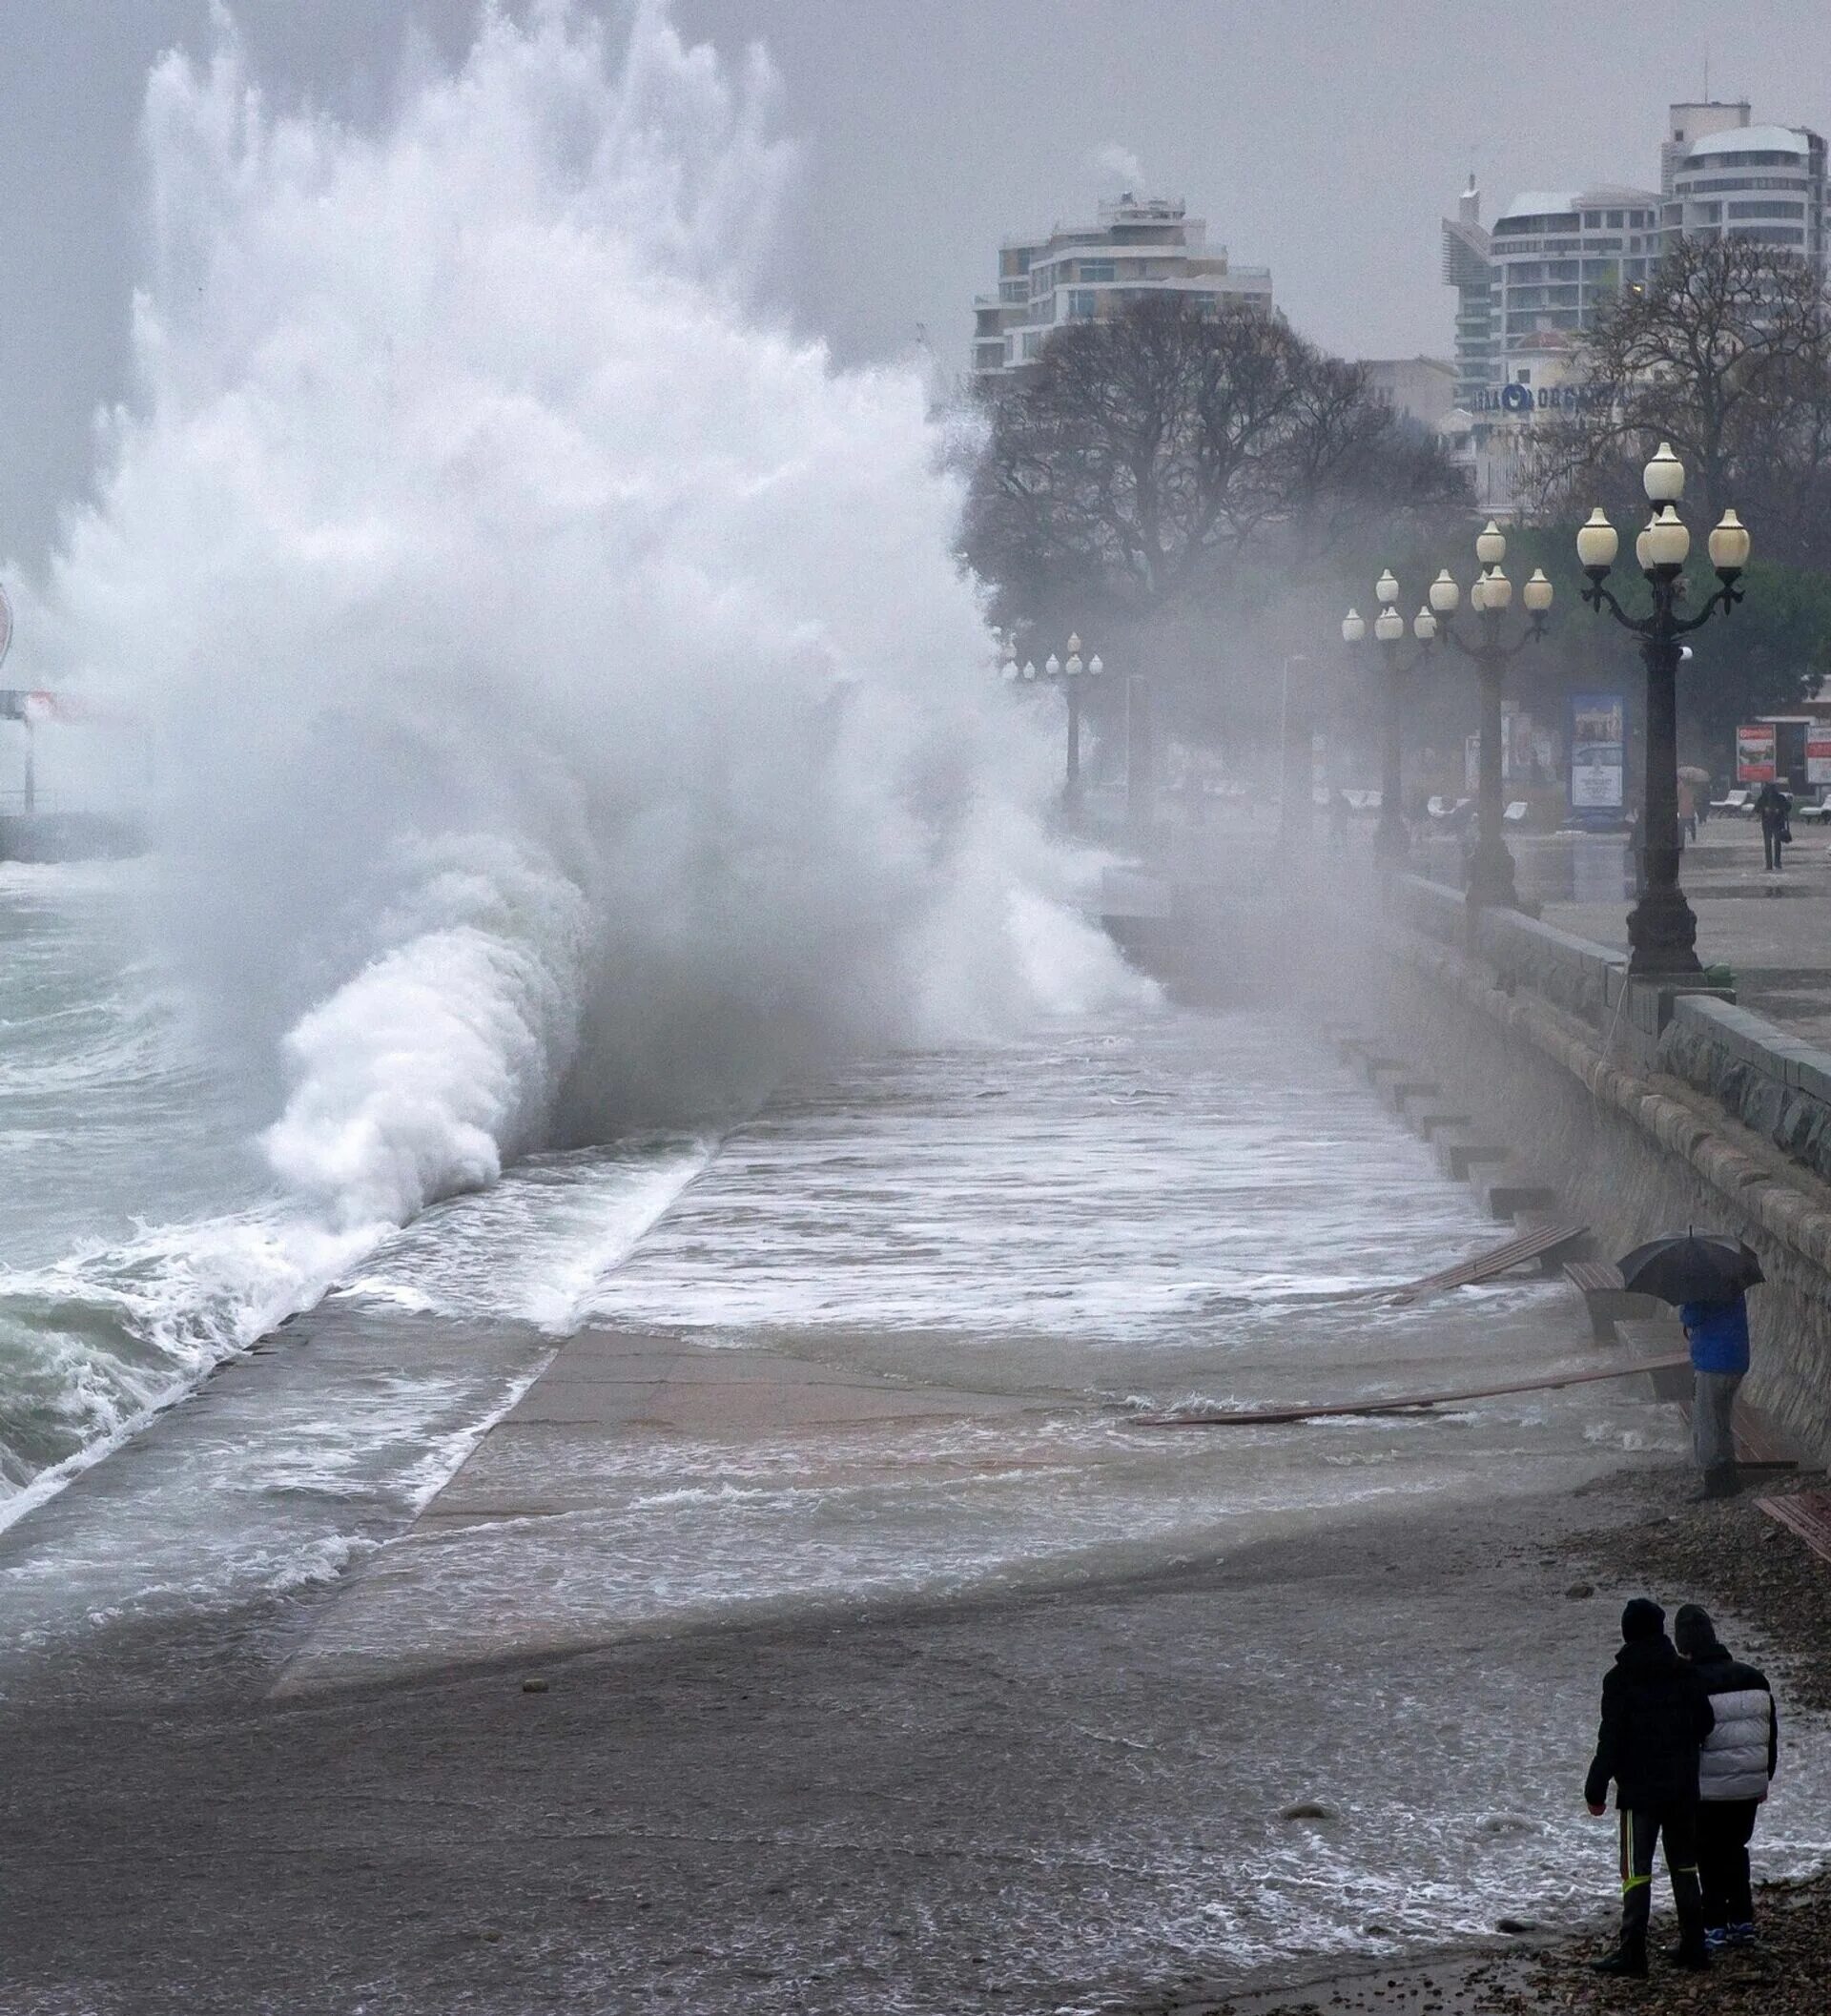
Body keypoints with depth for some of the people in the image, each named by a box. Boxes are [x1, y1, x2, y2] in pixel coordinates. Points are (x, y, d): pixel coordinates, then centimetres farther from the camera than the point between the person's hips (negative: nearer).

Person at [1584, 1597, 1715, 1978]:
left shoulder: (1620, 1679, -11)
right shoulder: (1685, 1674, 3)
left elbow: (1611, 1739, -13)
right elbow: (1706, 1722, 8)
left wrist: (1595, 1789, -8)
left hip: (1639, 1790, -5)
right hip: (1684, 1789, 5)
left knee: (1637, 1870, -3)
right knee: (1684, 1866, 15)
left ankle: (1632, 1954, -6)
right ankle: (1693, 1946, 18)